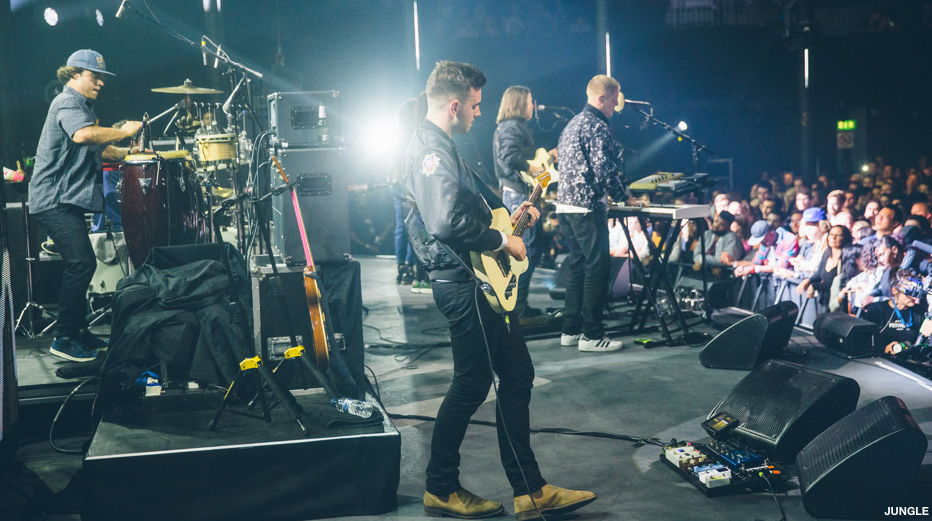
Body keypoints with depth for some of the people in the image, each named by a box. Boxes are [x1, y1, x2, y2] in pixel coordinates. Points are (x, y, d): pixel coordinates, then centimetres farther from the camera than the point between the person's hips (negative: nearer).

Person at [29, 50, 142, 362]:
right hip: (54, 198, -11)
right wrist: (123, 131, -24)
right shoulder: (67, 102, -11)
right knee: (82, 263, -17)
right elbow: (82, 135, -32)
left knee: (79, 264, 15)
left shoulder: (82, 106, 24)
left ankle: (79, 331, 24)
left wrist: (130, 153, 14)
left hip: (66, 199, 11)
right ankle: (64, 339, -11)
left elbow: (98, 151, 28)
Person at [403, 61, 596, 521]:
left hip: (478, 280, 11)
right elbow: (448, 221, -30)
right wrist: (502, 240, -18)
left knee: (516, 375, 11)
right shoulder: (431, 150, -17)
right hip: (463, 283, -11)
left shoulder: (441, 146, 18)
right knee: (472, 384, -3)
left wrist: (509, 212, 19)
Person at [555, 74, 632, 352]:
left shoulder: (573, 123, 18)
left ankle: (571, 330, 17)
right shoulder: (597, 126, -12)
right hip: (586, 207, -10)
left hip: (565, 204, 10)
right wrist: (623, 197, -5)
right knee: (597, 268, -5)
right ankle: (591, 335, -3)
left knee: (577, 266, 14)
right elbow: (604, 171, -19)